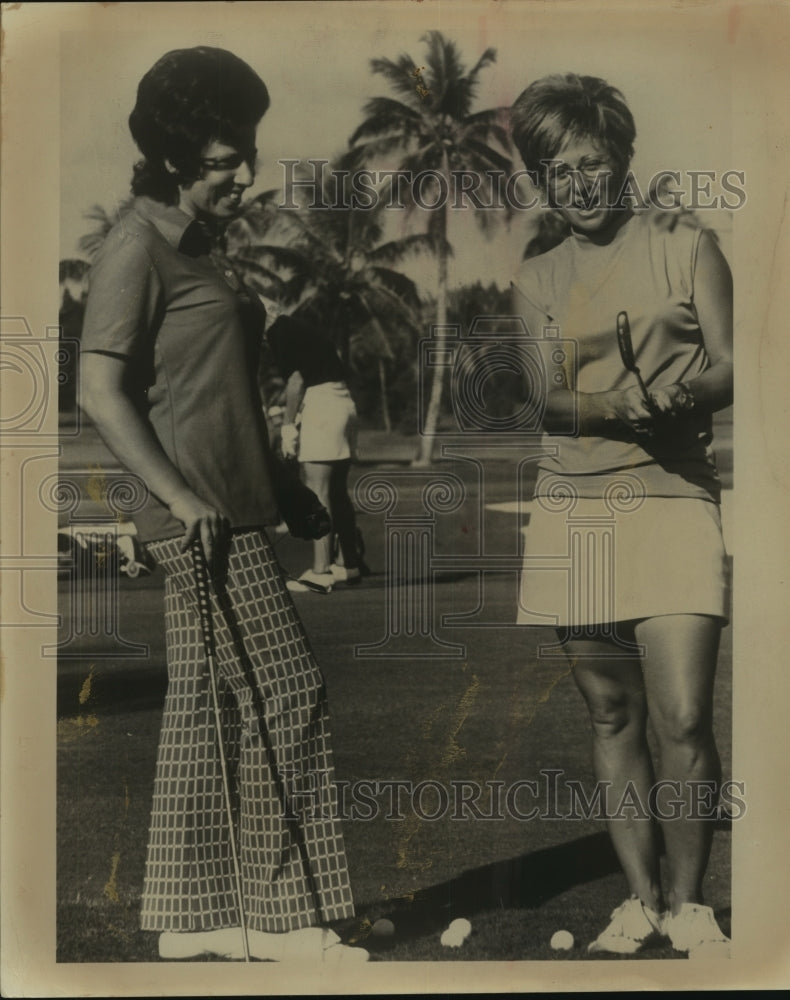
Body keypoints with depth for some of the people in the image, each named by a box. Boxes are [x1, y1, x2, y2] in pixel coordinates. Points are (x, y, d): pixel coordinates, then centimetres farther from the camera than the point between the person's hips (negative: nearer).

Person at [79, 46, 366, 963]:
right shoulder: (137, 249, -10)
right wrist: (180, 497, -19)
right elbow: (101, 392, -16)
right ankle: (288, 916, 3)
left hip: (227, 514, 9)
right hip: (200, 519, -9)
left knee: (204, 711, 10)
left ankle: (190, 915, 18)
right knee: (285, 696, -7)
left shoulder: (201, 244, 18)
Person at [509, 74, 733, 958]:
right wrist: (615, 405, -20)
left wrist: (673, 395, -20)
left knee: (683, 719, -11)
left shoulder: (684, 246, 7)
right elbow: (546, 397, 1)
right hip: (573, 508, 3)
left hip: (671, 497, -2)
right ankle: (640, 899, 19)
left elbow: (727, 369, 2)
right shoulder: (535, 281, 12)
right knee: (612, 717, 7)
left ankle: (687, 902, 7)